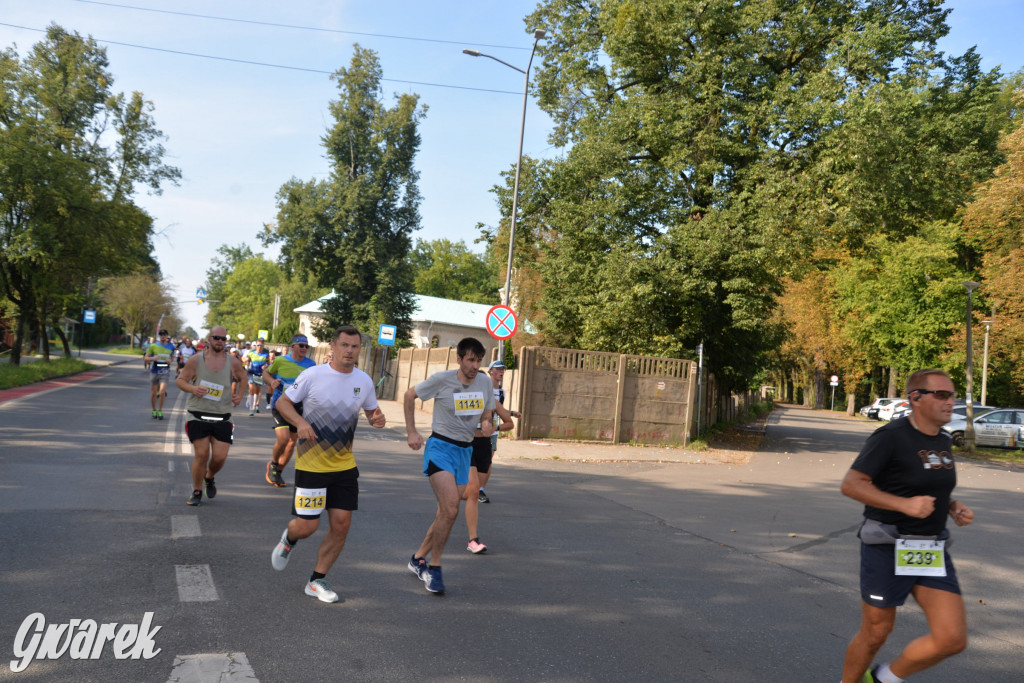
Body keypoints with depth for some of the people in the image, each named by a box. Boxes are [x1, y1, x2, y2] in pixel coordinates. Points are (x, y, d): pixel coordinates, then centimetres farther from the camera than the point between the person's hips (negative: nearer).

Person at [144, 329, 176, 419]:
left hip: (165, 372, 0)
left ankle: (160, 411, 2)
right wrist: (153, 358, -19)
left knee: (162, 392, -15)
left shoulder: (171, 347, 4)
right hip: (154, 372, 0)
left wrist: (170, 361, -2)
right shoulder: (153, 346, -2)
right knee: (153, 393, 7)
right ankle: (154, 411, 27)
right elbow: (145, 358, 2)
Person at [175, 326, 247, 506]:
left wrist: (239, 395, 7)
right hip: (199, 415, -2)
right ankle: (197, 492, 15)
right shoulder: (196, 360, -1)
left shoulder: (233, 362, 4)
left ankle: (210, 478, 31)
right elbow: (180, 380, 5)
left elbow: (242, 378, 23)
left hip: (222, 418, 2)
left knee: (220, 457, -3)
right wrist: (192, 388, -16)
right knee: (201, 455, -5)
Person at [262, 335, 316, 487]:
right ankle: (273, 464, 10)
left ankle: (278, 472, 31)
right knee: (283, 438, -20)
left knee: (292, 443, 9)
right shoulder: (280, 361, -5)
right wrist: (272, 381, -10)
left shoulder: (311, 365, 0)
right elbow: (266, 373, 10)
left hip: (298, 407, 4)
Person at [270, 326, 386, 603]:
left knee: (341, 525, 1)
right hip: (311, 463, -4)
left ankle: (317, 580, 19)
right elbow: (282, 402, -2)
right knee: (306, 526, -2)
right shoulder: (313, 375, -10)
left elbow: (371, 411, 15)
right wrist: (300, 422, -21)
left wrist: (377, 419, -9)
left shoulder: (364, 381, 1)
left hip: (345, 465, 4)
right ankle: (289, 539, 36)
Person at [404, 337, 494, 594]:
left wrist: (487, 425, -11)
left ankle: (418, 558, 29)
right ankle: (434, 568, -4)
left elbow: (486, 416, 13)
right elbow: (410, 395, 1)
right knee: (450, 509, -19)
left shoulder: (484, 382, 1)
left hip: (465, 451, 6)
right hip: (440, 447, -6)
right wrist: (411, 432, -3)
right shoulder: (442, 379, -13)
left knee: (447, 512, 10)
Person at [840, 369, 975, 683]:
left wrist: (956, 508, 2)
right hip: (887, 548, -6)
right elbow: (850, 484, -18)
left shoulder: (942, 441, 7)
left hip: (929, 550, 7)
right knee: (875, 634, 6)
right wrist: (905, 504, -27)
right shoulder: (891, 437, -16)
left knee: (953, 639, -3)